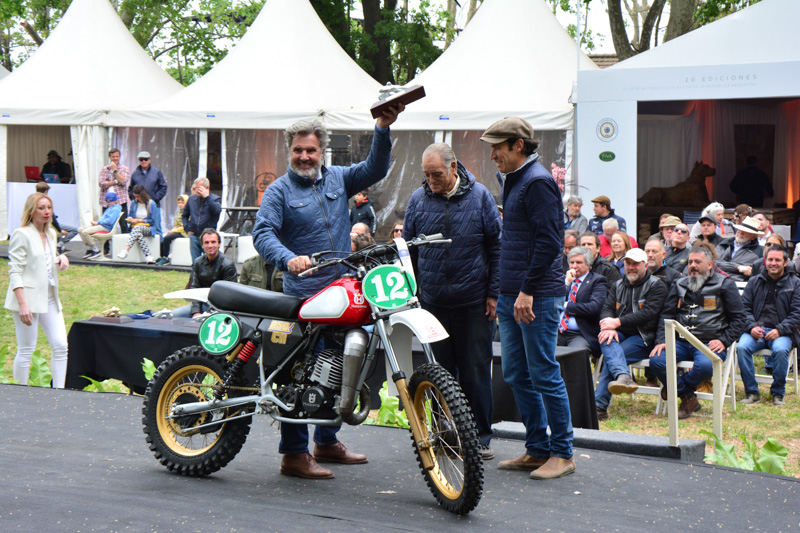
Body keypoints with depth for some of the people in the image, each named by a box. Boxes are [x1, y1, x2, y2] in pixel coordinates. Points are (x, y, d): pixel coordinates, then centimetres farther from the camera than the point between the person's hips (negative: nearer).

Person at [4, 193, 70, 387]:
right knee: (26, 350, -2)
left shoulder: (51, 234, 13)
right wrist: (22, 304, -21)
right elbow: (15, 271, -13)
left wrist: (61, 259, 2)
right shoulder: (22, 234, -9)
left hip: (49, 298, 7)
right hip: (27, 297, -7)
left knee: (60, 346, 0)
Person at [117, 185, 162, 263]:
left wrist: (139, 220, -6)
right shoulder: (134, 203, 13)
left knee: (137, 228, -39)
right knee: (138, 234, -37)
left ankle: (126, 250, -55)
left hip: (148, 228, -3)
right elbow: (130, 216, 21)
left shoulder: (151, 204, 0)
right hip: (135, 227, 3)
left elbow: (153, 221, 0)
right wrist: (130, 219, -4)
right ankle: (148, 256, -48)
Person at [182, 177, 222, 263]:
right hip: (194, 236, 4)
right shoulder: (192, 198, 10)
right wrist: (187, 229, 10)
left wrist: (207, 197, -21)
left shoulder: (215, 199, -2)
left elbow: (217, 210, -24)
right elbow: (184, 215, 23)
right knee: (195, 263, 5)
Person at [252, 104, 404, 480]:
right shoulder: (279, 191, -1)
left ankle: (327, 441, 28)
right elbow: (263, 233, -13)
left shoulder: (337, 179, 13)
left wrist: (383, 128, -9)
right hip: (303, 296, -6)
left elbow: (374, 169, 6)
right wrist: (288, 259, -32)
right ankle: (294, 454, -5)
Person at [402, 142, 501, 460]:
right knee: (441, 371, 8)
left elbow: (495, 246, 2)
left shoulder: (479, 196, -1)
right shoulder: (418, 200, 4)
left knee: (475, 371, 1)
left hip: (473, 302, -2)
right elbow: (408, 249, 13)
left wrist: (494, 293, -2)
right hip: (433, 301, 2)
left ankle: (480, 437, 9)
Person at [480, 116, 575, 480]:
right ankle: (537, 449, 18)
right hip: (512, 297, 10)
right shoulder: (513, 181, 18)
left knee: (544, 374, -5)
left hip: (537, 298, -10)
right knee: (516, 375, 11)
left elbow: (548, 242, -19)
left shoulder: (538, 183, -12)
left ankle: (562, 453, 2)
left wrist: (528, 291, -22)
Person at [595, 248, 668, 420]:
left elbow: (647, 314, -13)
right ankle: (623, 377, -58)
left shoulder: (657, 286, 2)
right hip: (620, 334, 4)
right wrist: (608, 326, -18)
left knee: (609, 357, -29)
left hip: (643, 337, -4)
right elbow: (607, 308, 6)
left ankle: (599, 405, -36)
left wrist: (617, 322, -19)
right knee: (607, 340, -33)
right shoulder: (617, 286, 20)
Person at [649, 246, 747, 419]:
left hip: (710, 343, -4)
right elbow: (666, 315, 19)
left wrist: (723, 341, -8)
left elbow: (739, 318, 6)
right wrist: (661, 341, 2)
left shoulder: (724, 285, 7)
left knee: (704, 365, -38)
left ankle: (676, 387, -6)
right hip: (681, 342, 4)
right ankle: (688, 399, -10)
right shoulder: (680, 285, 20)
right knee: (656, 361, -25)